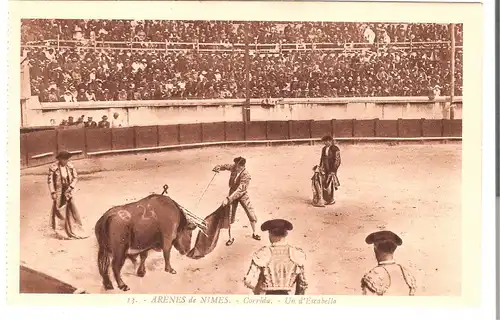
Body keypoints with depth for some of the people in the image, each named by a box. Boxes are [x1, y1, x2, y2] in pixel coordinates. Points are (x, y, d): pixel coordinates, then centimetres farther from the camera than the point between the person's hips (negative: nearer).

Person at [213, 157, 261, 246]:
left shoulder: (246, 176, -31)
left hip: (243, 195, -3)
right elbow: (227, 166, 8)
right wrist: (219, 167, -13)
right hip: (232, 194, 4)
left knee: (251, 215, 3)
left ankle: (254, 233, 30)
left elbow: (239, 190, -36)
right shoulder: (234, 167, -16)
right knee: (228, 216, 1)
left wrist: (228, 199, -41)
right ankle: (230, 238, 15)